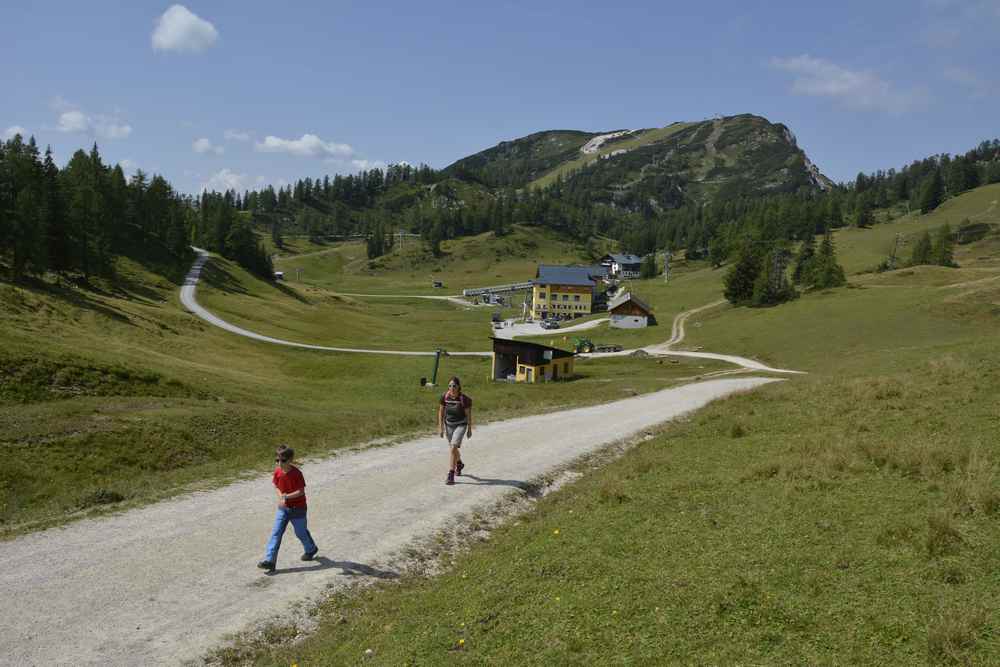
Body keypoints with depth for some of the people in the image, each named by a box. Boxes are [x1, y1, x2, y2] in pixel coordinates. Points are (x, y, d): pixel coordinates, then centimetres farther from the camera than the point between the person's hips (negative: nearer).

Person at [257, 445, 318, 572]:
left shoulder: (296, 473, -22)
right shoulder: (277, 472, -6)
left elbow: (301, 491, -21)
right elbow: (276, 486, 7)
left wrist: (287, 497, -30)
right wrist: (281, 497, -11)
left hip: (297, 508, -5)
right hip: (283, 507, 5)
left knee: (300, 532, 12)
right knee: (276, 532, -4)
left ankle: (311, 549, 40)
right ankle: (269, 561, -6)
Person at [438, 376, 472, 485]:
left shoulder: (464, 399, -20)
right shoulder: (445, 397, -12)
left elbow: (468, 414, -9)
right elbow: (441, 412, -2)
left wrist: (470, 429, -3)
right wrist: (440, 427, -3)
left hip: (461, 425, -4)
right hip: (449, 424, 4)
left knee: (453, 447, -18)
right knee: (453, 447, 21)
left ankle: (451, 474, -14)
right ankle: (459, 464, 51)